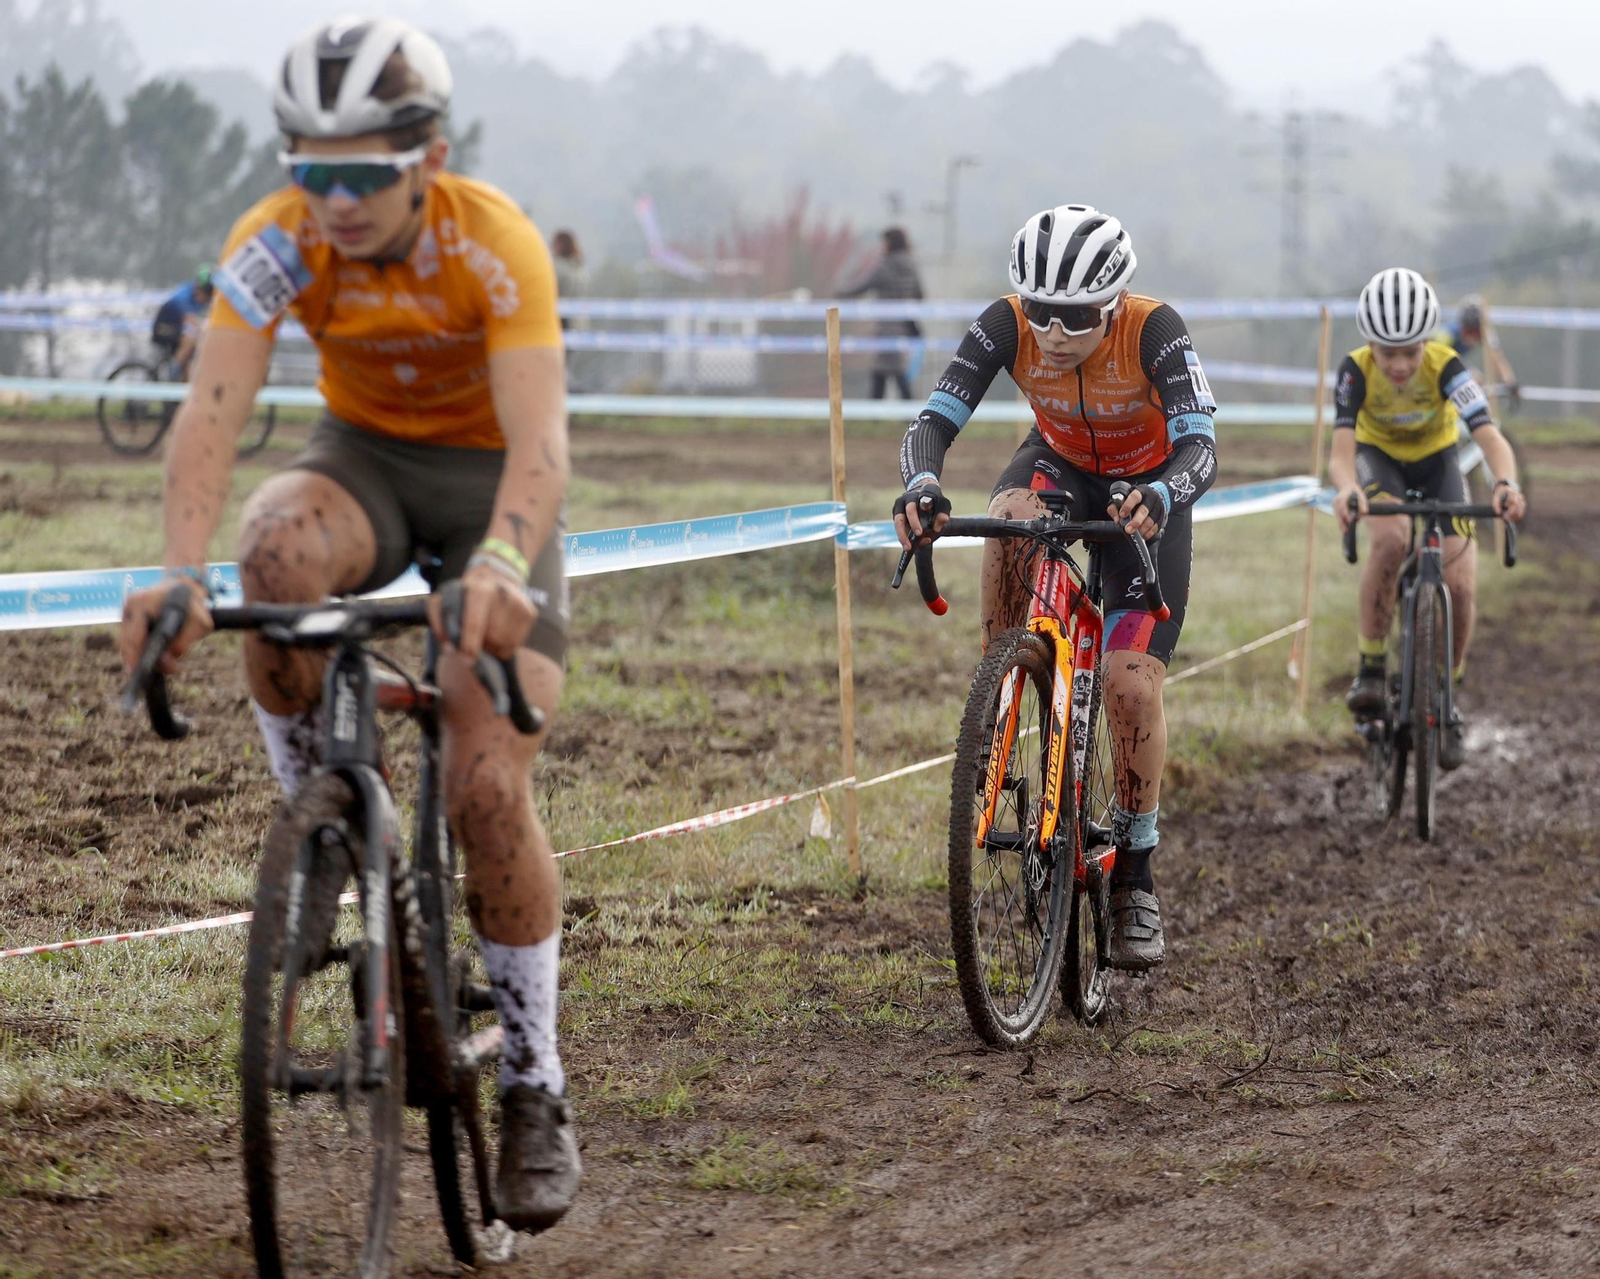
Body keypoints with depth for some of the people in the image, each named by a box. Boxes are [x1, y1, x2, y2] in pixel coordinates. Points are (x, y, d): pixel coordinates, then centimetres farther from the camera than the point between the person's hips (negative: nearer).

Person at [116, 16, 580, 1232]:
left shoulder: (494, 243, -28)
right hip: (364, 458, 2)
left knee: (489, 788, -15)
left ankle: (535, 1087, 1)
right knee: (282, 550, -36)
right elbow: (212, 413, -31)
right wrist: (182, 574, -49)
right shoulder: (278, 243, -21)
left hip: (490, 480, -2)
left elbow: (540, 439, -38)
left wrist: (501, 567, -58)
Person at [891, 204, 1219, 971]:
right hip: (1059, 464, 2)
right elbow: (933, 421, -33)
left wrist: (1159, 499, -63)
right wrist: (920, 485, -55)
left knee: (1133, 685, -15)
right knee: (1009, 519, -37)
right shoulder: (1007, 328, -27)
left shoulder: (1154, 331, -33)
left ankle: (1135, 878, 2)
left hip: (1145, 489, -2)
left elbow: (1199, 444, -42)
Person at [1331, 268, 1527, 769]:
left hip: (1436, 459, 1)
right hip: (1378, 457, -1)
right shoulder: (1356, 371, -31)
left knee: (1459, 583, -15)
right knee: (1391, 536, -35)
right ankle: (1370, 666, -20)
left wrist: (1506, 483, -64)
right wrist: (1346, 490, -64)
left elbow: (1491, 437, -42)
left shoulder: (1446, 367, -32)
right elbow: (1341, 449, -40)